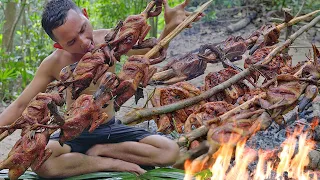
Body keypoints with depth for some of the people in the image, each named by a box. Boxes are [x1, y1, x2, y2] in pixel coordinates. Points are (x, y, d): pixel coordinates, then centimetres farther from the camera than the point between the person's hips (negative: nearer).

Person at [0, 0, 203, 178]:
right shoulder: (54, 63, -15)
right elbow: (20, 105, -7)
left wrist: (170, 27, -13)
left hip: (111, 128, 2)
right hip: (76, 134, -2)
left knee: (170, 151, -22)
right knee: (40, 162, -36)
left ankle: (100, 150, -8)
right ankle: (113, 163, -18)